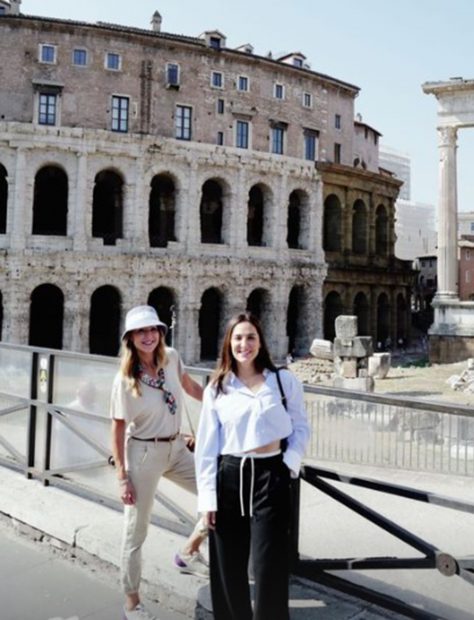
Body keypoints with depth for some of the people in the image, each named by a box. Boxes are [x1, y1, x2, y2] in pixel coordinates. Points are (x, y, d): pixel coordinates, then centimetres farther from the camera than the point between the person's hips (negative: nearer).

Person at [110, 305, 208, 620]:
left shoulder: (171, 358, -5)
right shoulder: (125, 379, -17)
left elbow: (191, 388, 14)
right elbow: (118, 430, -11)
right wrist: (123, 477, -11)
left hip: (177, 448, 6)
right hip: (144, 453, -5)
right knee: (137, 530, 7)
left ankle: (189, 552, 27)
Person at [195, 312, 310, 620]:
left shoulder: (284, 380, 0)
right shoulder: (216, 389, 4)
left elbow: (301, 428, 7)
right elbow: (207, 446, 3)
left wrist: (290, 463, -7)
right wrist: (207, 497, -1)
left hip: (270, 476, -2)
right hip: (229, 477, 2)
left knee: (269, 566, 1)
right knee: (228, 566, 11)